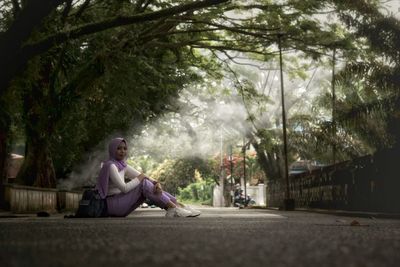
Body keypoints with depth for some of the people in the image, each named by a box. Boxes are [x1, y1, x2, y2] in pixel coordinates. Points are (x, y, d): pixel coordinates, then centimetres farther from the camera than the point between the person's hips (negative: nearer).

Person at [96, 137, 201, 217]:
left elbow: (141, 176, 7)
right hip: (111, 205, -8)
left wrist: (156, 183, -13)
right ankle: (173, 208, -23)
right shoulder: (110, 165, -15)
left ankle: (178, 205, -14)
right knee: (144, 183, -20)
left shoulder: (123, 166, 12)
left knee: (152, 187, -4)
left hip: (121, 203, 8)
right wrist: (141, 177, -10)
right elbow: (124, 188, -23)